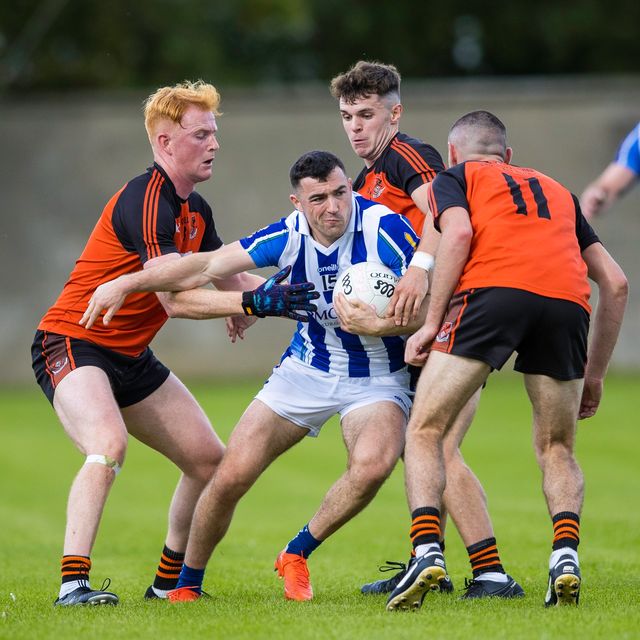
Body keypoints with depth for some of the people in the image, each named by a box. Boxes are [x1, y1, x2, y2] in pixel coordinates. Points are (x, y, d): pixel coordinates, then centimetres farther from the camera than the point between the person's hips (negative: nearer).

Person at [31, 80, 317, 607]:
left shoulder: (195, 210, 8)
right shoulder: (145, 202, -22)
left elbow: (230, 276, 20)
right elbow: (176, 300, -29)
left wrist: (285, 292, 1)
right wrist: (254, 302, -34)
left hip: (132, 357, 10)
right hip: (73, 344, -10)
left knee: (210, 460, 7)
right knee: (108, 446, -34)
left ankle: (170, 581, 19)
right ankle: (73, 582, -36)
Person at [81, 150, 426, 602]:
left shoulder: (384, 227, -22)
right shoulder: (290, 235, -11)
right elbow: (208, 265, -6)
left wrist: (378, 324, -40)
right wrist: (127, 283, -10)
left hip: (377, 376, -3)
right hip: (307, 369, 3)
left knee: (373, 463, -33)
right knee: (232, 475, -6)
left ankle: (296, 555, -7)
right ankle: (187, 582, 19)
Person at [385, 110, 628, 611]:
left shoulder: (454, 178, 25)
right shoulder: (559, 193, 36)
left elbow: (459, 234, 0)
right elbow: (615, 282, 29)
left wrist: (431, 322, 1)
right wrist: (595, 375, 33)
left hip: (493, 289, -3)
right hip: (567, 301, 4)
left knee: (425, 432, 6)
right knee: (557, 449, 20)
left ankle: (427, 548, -14)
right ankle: (566, 555, -4)